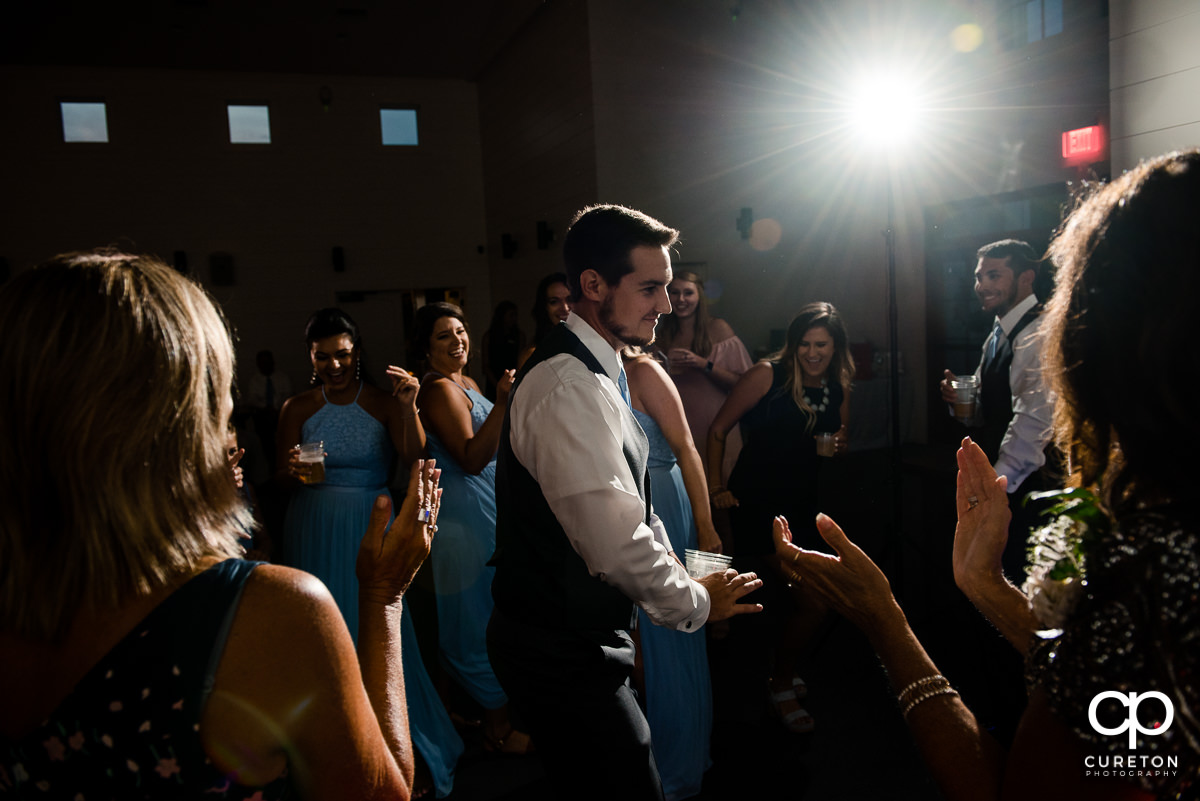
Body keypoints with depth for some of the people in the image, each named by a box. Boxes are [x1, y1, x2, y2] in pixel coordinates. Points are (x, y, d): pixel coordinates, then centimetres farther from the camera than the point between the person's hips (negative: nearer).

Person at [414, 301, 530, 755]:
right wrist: (502, 401, -33)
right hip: (466, 510, -10)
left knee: (483, 613, 18)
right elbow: (472, 459, -26)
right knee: (483, 615, 0)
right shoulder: (439, 388, -16)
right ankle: (498, 727, 13)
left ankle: (497, 714, 33)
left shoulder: (466, 384, 14)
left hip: (487, 508, 10)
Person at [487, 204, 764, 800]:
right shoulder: (569, 386, -25)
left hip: (571, 636, 10)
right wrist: (697, 603, -11)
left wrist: (687, 578, 9)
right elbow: (616, 544, -28)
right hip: (560, 654, -10)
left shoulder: (595, 370, 10)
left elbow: (628, 510, 17)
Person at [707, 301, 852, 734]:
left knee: (783, 599, 16)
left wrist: (839, 444, -6)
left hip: (801, 504, 6)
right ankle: (782, 685, 20)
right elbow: (718, 430, -8)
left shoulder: (839, 388, 3)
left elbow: (838, 443, 17)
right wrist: (716, 487, -12)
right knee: (812, 603, -7)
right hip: (757, 504, -6)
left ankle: (776, 674, 44)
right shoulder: (767, 375, -14)